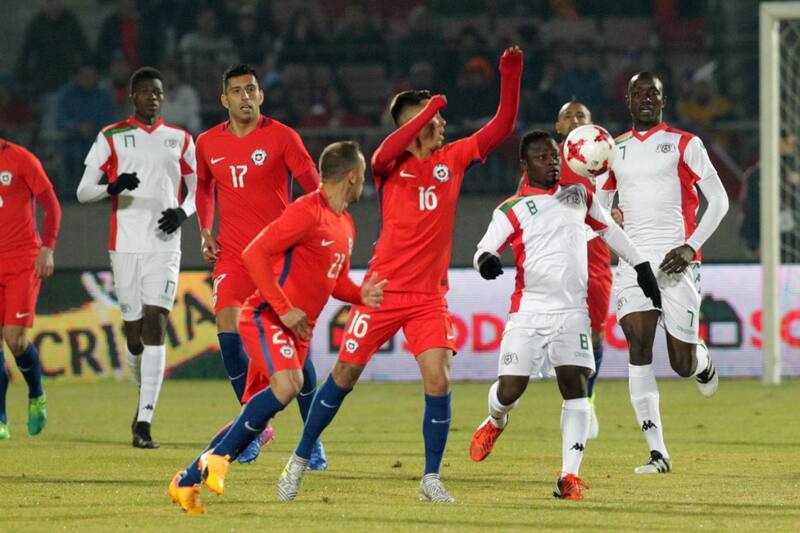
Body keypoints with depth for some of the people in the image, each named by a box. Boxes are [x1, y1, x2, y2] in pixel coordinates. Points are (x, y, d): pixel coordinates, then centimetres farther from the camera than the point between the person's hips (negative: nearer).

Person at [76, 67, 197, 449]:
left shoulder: (180, 140, 10)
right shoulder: (111, 137, 5)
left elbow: (198, 187, 18)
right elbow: (82, 191, 2)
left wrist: (183, 212, -4)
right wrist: (113, 188, -19)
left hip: (164, 245, 0)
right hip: (125, 245, 0)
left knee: (154, 327, -14)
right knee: (134, 330, 3)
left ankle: (144, 424, -19)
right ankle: (146, 398, 33)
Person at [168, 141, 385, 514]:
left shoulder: (345, 224, 16)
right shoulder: (307, 211, -13)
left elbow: (336, 282, 25)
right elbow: (254, 253, -19)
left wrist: (361, 295, 2)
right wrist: (284, 309, -21)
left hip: (297, 330, 9)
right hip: (265, 317, -9)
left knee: (257, 414, 5)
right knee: (288, 384, -32)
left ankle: (188, 482, 13)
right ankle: (218, 456, -21)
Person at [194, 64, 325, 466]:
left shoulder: (280, 137, -5)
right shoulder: (208, 143, 6)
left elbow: (314, 186, -4)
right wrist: (205, 231, 11)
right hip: (233, 254, 3)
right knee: (228, 335, -11)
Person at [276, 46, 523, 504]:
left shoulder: (452, 158, 6)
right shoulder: (391, 165, -4)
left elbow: (502, 126, 5)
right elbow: (387, 151, -28)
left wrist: (511, 77, -7)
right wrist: (432, 107, -31)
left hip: (430, 296, 2)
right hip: (384, 290, -2)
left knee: (438, 380, -13)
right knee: (345, 376, 5)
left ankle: (432, 479, 0)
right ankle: (300, 461, 21)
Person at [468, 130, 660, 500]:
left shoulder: (578, 195, 12)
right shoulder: (512, 210, -2)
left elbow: (609, 230, 25)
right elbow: (484, 250, -11)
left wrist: (641, 268, 24)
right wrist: (486, 260, -35)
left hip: (572, 311, 3)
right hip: (528, 312, -3)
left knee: (575, 385, -11)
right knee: (509, 389, -6)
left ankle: (569, 475, -10)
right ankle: (496, 422, 32)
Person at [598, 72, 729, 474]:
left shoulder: (683, 144, 3)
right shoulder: (615, 151, 15)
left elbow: (718, 199, 0)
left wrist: (691, 247, -11)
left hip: (676, 262, -3)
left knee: (682, 364, -3)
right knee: (638, 346, -15)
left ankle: (702, 360, 38)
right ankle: (657, 452, -15)